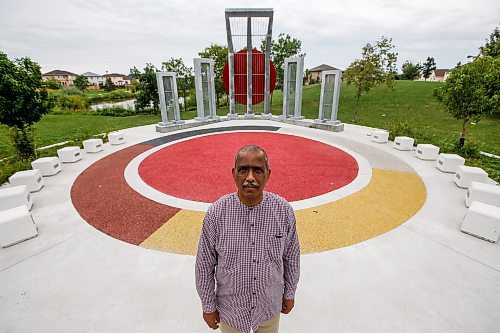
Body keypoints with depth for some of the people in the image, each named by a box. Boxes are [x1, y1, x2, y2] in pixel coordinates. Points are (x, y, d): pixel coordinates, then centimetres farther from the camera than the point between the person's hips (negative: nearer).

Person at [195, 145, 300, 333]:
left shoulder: (283, 210, -19)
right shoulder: (216, 213, -22)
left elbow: (291, 256, -4)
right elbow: (205, 264, -10)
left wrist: (289, 293, 6)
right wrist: (208, 306, -1)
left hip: (270, 307, 2)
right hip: (230, 309, -1)